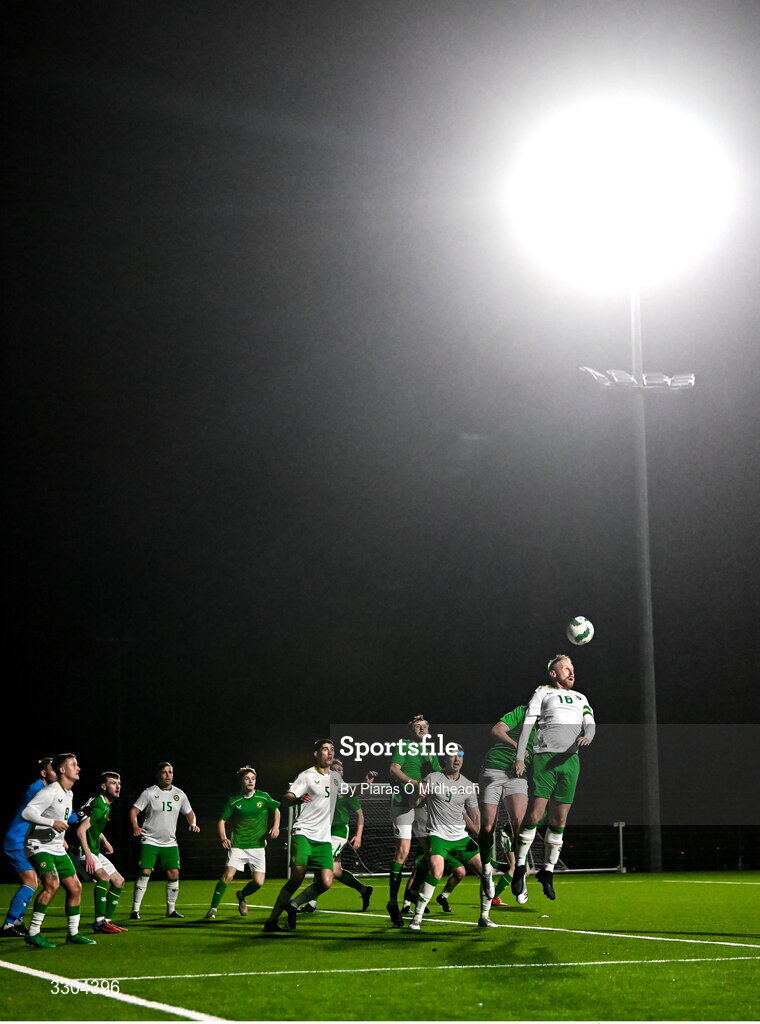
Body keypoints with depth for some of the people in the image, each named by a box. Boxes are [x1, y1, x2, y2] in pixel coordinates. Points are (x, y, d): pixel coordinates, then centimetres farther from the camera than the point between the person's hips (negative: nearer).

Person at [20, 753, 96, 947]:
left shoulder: (69, 794, 14)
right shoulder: (50, 792, -16)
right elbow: (26, 813, -25)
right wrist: (52, 823, -29)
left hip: (57, 849, 9)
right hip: (39, 847, -9)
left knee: (75, 887, 5)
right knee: (52, 884, -26)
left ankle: (73, 933, 17)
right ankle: (33, 933, -19)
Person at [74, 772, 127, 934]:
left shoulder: (106, 805, 13)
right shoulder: (99, 806, -19)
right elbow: (81, 830, -27)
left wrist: (104, 841, 21)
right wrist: (88, 855, -31)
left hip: (95, 852, 11)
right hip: (83, 851, -11)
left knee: (118, 881, 9)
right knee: (104, 877, -28)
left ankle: (107, 921, 13)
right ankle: (99, 922, -26)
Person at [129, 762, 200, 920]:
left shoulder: (179, 794, 8)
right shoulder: (149, 793, -5)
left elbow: (189, 813, 18)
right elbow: (134, 810, -7)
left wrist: (192, 823, -2)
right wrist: (135, 826, -25)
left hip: (170, 843, 4)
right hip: (149, 841, -4)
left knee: (174, 874, -3)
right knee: (145, 872, -14)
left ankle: (171, 909, 11)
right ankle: (135, 910, -6)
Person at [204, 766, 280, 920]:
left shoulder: (263, 797, 1)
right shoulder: (234, 801, -2)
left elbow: (276, 810, 16)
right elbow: (222, 820, 4)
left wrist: (276, 827, 1)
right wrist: (223, 837, -12)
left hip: (258, 845, 2)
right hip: (238, 845, -2)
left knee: (258, 882, -5)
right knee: (228, 875, -19)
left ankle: (241, 896, 29)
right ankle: (213, 909, -9)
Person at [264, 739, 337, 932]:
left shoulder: (335, 777, 17)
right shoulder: (306, 776, -3)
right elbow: (285, 799, -14)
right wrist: (299, 799, -36)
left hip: (323, 839, 6)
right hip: (303, 834, -6)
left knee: (325, 882, -11)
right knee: (297, 878, -17)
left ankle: (293, 905, 10)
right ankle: (271, 921, -5)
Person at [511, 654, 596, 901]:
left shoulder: (580, 698, 25)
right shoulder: (543, 693, 11)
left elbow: (590, 722, 12)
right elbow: (527, 724, 3)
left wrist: (587, 736, -13)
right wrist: (519, 757, -8)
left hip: (570, 760, 4)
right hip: (545, 757, -4)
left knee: (559, 820, 3)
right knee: (535, 814, -11)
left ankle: (548, 870, 13)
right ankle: (520, 866, 0)